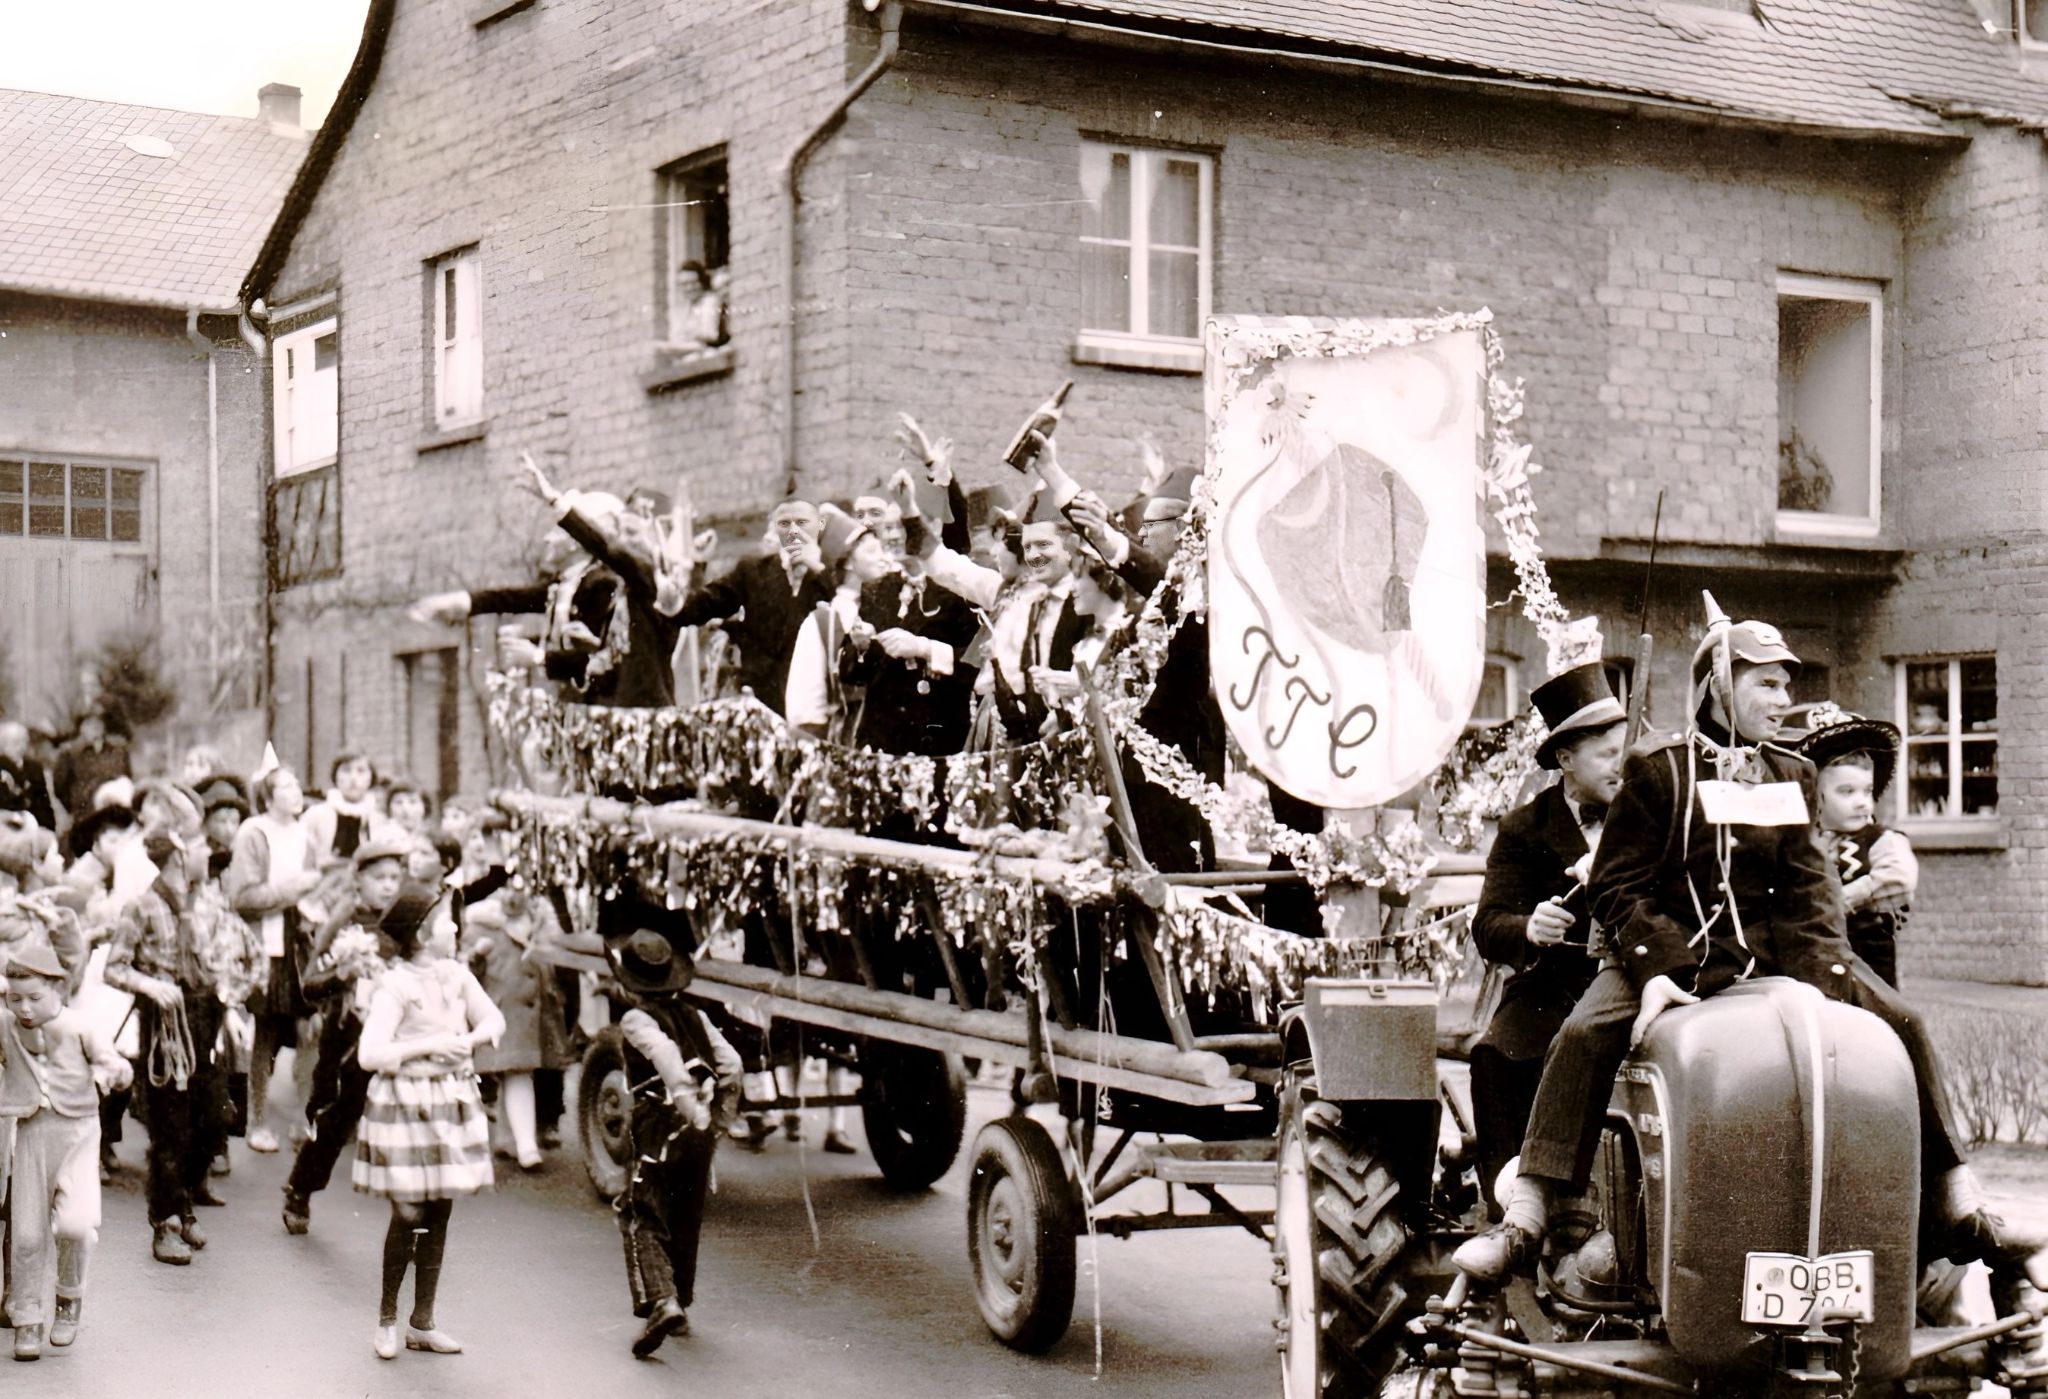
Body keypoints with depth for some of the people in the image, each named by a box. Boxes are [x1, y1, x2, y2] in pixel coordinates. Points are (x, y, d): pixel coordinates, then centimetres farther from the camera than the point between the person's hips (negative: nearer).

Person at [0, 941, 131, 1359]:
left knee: (74, 1222, -17)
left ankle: (70, 1297, 11)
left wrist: (110, 1073, -23)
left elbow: (114, 1066, -2)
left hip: (77, 1129, -3)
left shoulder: (78, 1028, -7)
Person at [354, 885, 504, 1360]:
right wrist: (430, 1044, -21)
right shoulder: (393, 987, -14)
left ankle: (422, 1323, 19)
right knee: (409, 1214, -5)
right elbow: (370, 1054, -21)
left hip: (452, 1101, 6)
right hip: (405, 1103, -6)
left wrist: (468, 1040, -6)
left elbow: (493, 1019, 16)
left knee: (440, 1214, 9)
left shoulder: (456, 975, 5)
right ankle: (386, 1318, 14)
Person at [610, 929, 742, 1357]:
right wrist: (718, 1116, 14)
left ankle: (660, 1302, -22)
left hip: (661, 1130, -6)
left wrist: (691, 1110, -26)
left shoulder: (636, 1021, -8)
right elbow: (731, 1065, 6)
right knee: (684, 1221, 19)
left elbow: (667, 1058, -26)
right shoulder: (694, 1016, 11)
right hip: (701, 1134, 7)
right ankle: (680, 1308, 28)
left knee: (641, 1219, -3)